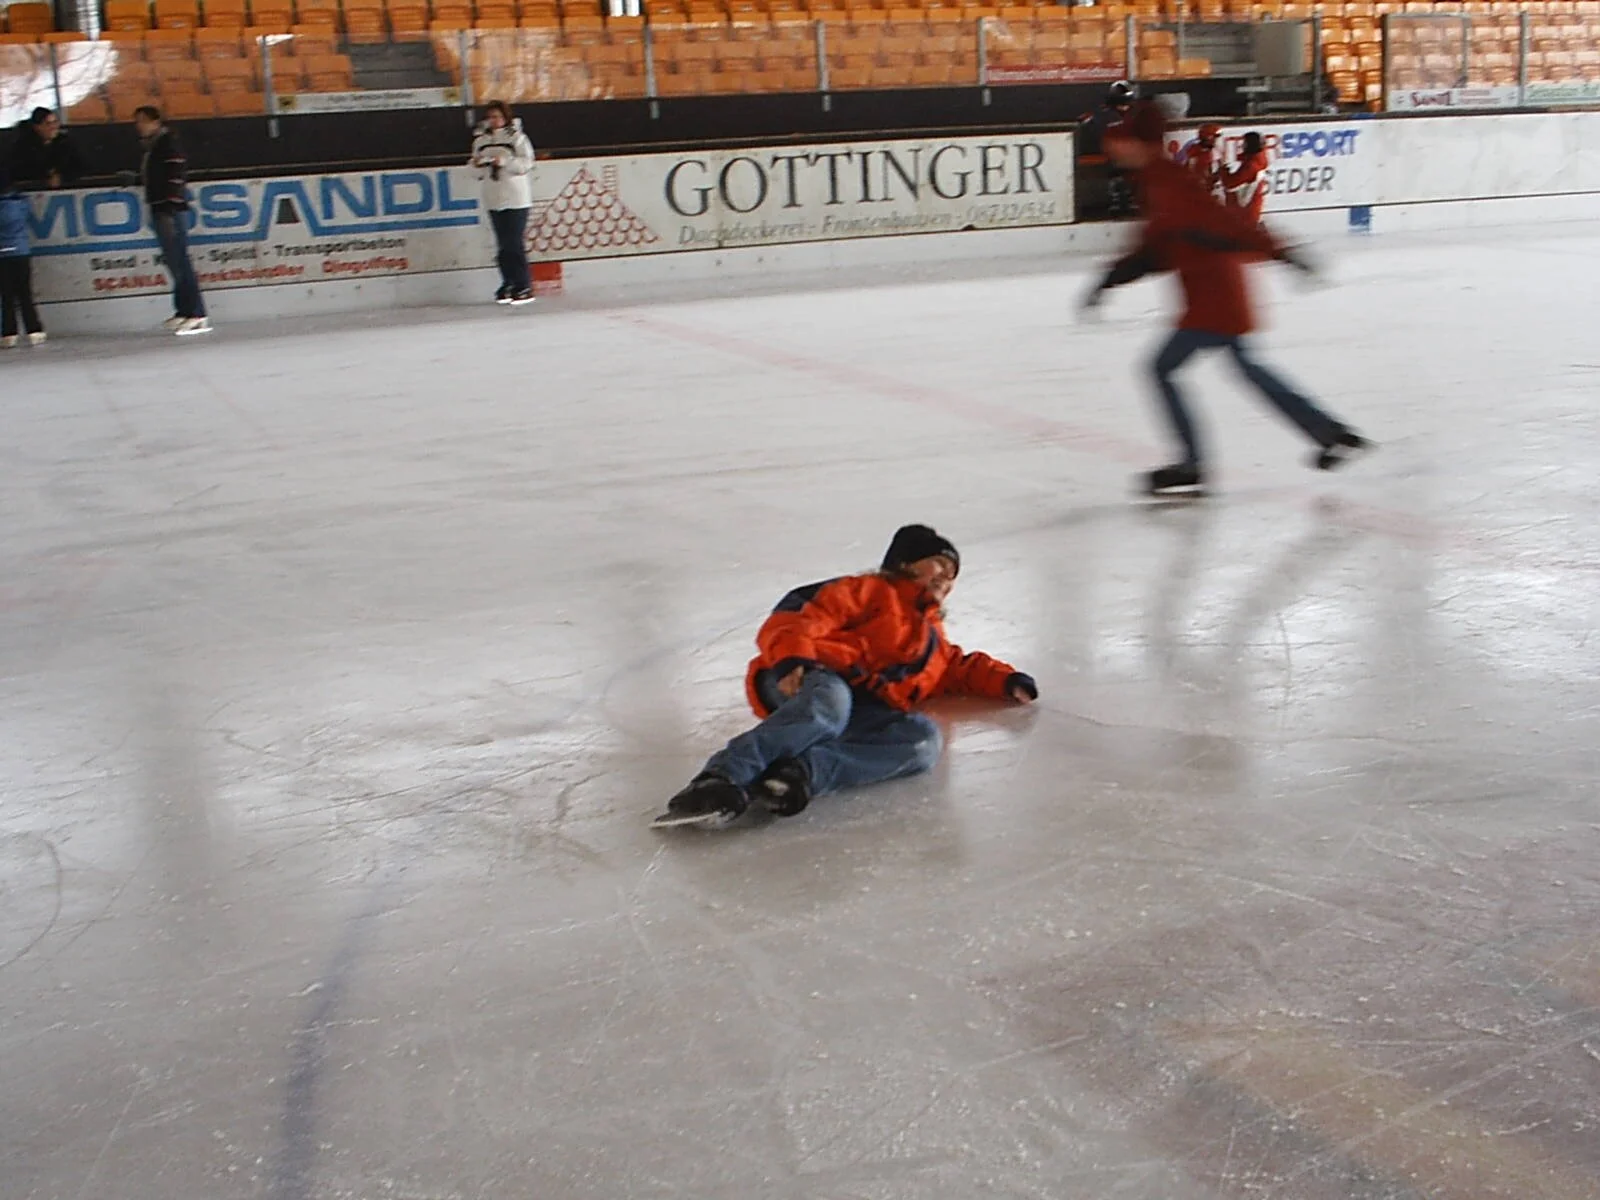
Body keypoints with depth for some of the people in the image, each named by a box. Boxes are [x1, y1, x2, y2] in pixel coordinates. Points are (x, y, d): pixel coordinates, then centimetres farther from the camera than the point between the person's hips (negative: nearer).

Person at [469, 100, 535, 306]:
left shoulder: (516, 137, -3)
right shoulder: (481, 139, 11)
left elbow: (526, 163, -10)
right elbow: (480, 173, 16)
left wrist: (504, 161, -20)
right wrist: (478, 164, -6)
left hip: (516, 199, -5)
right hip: (493, 200, 5)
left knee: (515, 244, -7)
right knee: (502, 245, 6)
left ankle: (524, 287, -1)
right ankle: (508, 285, 13)